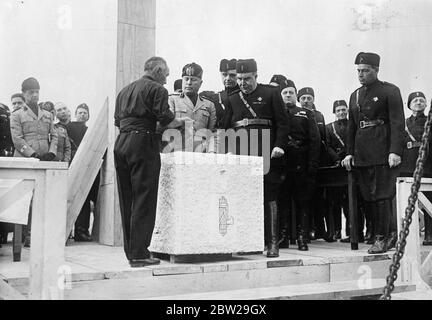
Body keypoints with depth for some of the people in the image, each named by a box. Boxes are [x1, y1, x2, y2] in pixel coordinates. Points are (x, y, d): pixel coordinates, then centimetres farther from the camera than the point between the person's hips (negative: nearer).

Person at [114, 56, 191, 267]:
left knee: (127, 200, 11)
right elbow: (165, 119, -8)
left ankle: (130, 250, 16)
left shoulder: (125, 90, 21)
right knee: (143, 200, -4)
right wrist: (181, 122, 11)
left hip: (121, 144, 7)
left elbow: (117, 121, 21)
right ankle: (139, 254, -4)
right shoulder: (157, 89, 0)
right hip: (142, 142, -7)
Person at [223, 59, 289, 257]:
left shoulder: (271, 94, 6)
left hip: (267, 156, -3)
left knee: (269, 198, -2)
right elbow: (226, 128, 15)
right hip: (241, 157, 3)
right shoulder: (232, 99, 16)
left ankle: (272, 242, 4)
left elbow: (282, 122, 1)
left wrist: (279, 145, -11)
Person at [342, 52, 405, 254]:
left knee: (382, 195, -5)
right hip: (362, 154, 6)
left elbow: (397, 123, -8)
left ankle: (382, 237, 6)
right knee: (369, 196, 7)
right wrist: (349, 152, 12)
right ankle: (391, 232, 21)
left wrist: (395, 151, -17)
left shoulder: (390, 91, -1)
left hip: (383, 152, -6)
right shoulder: (355, 95, 18)